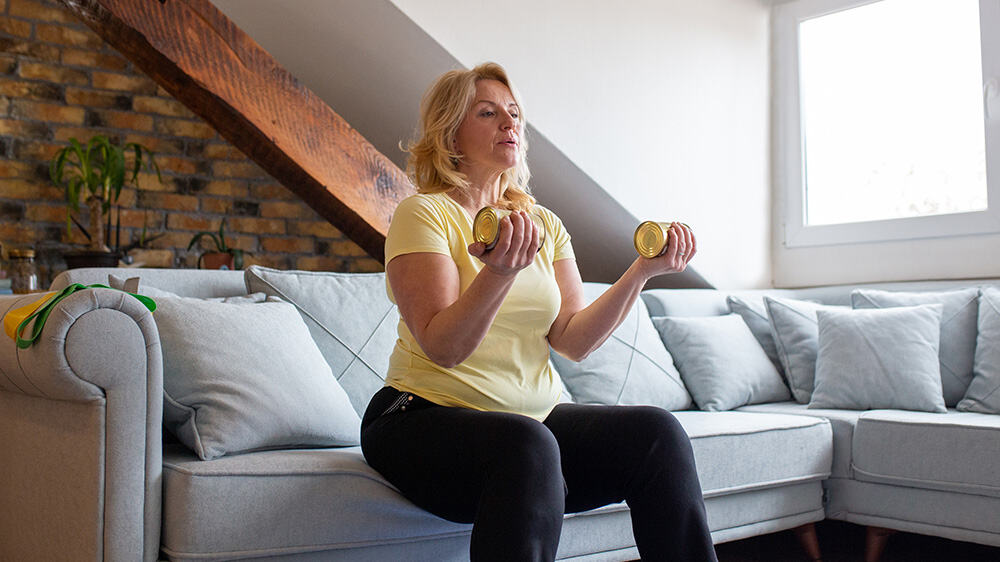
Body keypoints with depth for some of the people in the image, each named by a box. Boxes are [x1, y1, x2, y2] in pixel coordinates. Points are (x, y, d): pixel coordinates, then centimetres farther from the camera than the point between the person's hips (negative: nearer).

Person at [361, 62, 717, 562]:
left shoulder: (543, 224, 13)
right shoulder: (423, 213, -5)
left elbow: (574, 340, 3)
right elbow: (443, 347, -17)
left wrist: (641, 271, -8)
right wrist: (500, 273, -33)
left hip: (535, 415, 5)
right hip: (428, 418, -5)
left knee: (655, 432, -18)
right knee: (527, 446, -36)